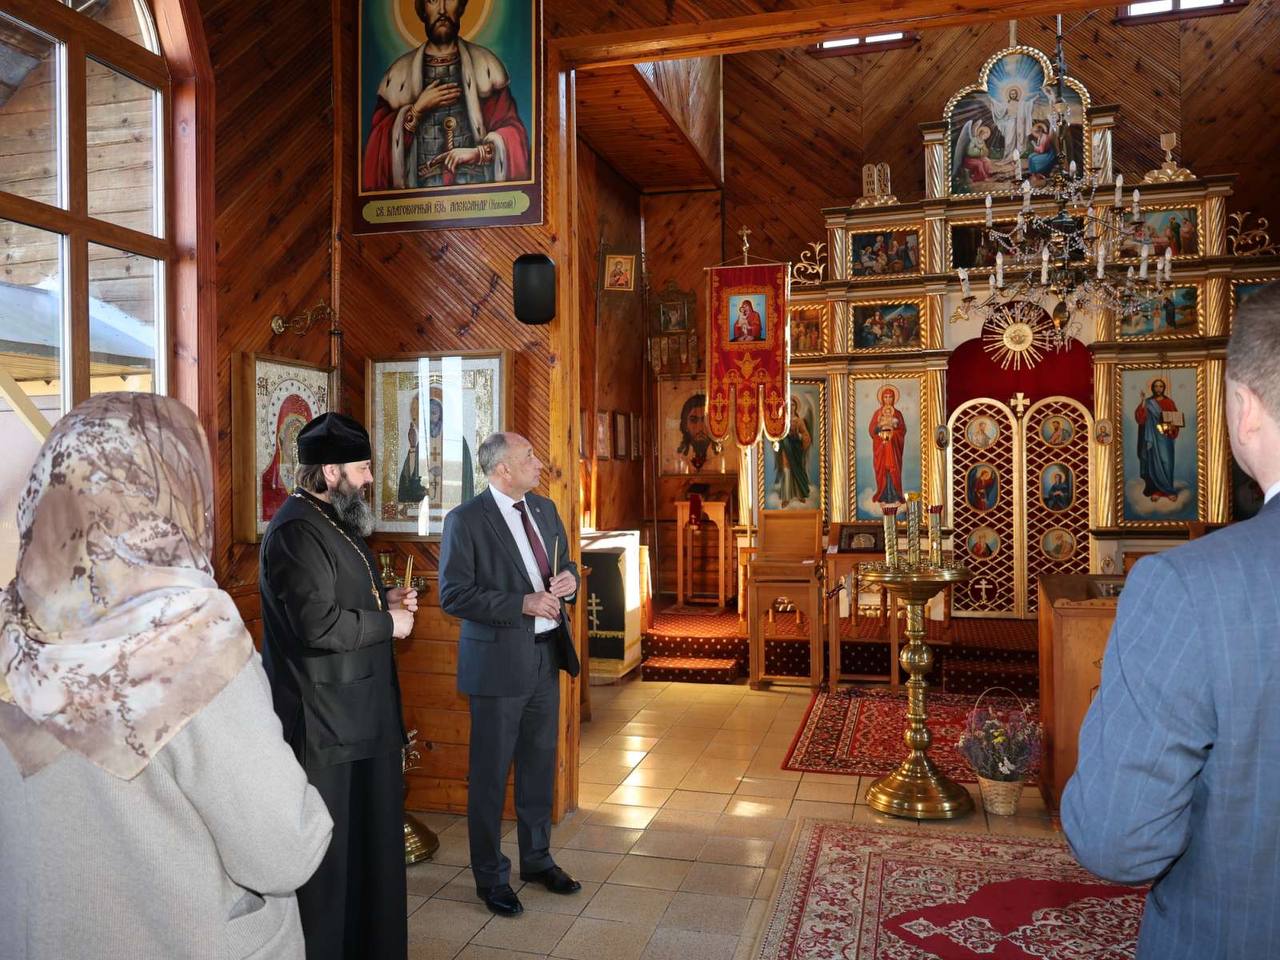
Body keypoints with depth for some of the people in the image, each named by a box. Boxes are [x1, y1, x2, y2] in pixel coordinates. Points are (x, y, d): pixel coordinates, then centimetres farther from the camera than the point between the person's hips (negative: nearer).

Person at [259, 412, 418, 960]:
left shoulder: (333, 521, 13)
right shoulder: (295, 531, -21)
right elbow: (318, 623, -29)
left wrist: (383, 598, 6)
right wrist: (388, 623, -16)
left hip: (356, 710, 11)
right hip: (324, 720, -11)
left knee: (367, 837, 21)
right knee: (327, 849, 4)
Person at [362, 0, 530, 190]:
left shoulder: (485, 64, 10)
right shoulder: (400, 71, 11)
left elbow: (511, 129, 5)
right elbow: (380, 142, 6)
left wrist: (478, 152, -10)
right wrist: (417, 110, -4)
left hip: (475, 181, 0)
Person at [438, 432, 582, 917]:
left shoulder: (545, 509, 8)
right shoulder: (466, 520, -13)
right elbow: (453, 594, -17)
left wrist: (569, 577, -6)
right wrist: (524, 603, -22)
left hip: (546, 656, 7)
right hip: (499, 660, -6)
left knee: (539, 765, 18)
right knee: (491, 773, 7)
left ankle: (537, 859, 36)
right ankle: (490, 876, 24)